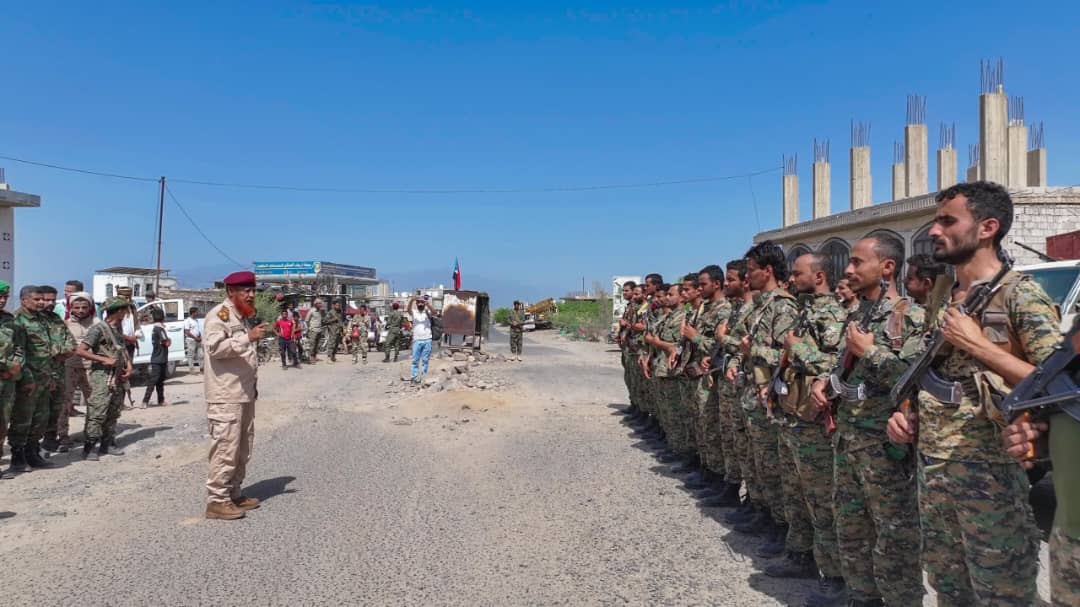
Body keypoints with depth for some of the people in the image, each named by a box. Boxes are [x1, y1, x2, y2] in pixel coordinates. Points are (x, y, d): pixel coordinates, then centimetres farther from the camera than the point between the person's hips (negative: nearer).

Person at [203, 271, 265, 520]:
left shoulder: (241, 316, 20)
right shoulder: (219, 314, -9)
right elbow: (214, 347, -23)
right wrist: (248, 337, -28)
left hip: (244, 393, 10)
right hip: (226, 396, -10)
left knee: (242, 448, 13)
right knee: (226, 448, -9)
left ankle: (234, 493, 23)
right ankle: (216, 500, -3)